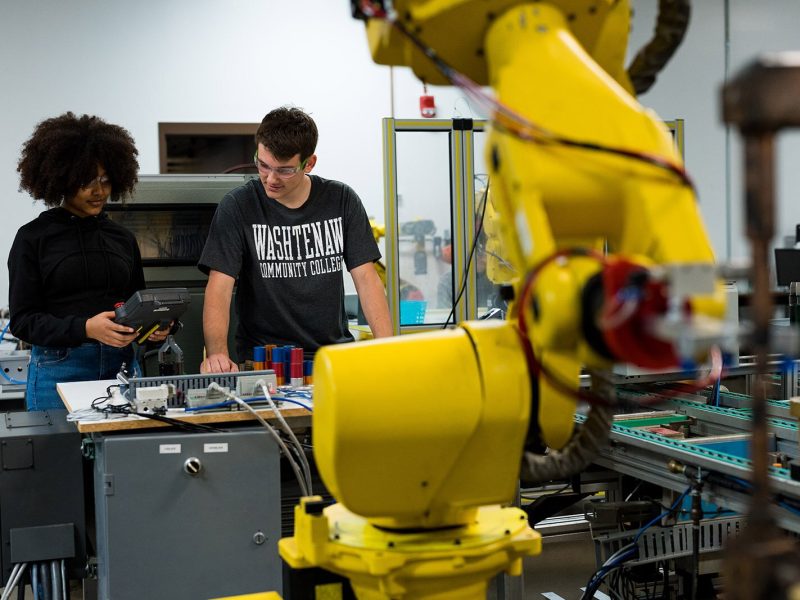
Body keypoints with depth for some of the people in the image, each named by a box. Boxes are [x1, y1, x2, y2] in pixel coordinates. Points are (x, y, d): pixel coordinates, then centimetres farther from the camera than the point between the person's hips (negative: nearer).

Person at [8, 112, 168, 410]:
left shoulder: (122, 238, 12)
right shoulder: (33, 238, 0)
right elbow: (22, 319, -5)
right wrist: (85, 329, -20)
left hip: (121, 365, 4)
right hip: (59, 371, -3)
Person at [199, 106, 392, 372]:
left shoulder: (341, 200, 4)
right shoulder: (237, 207, -4)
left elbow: (366, 278, 2)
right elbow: (219, 289, -10)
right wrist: (217, 353, -28)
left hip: (334, 349, 2)